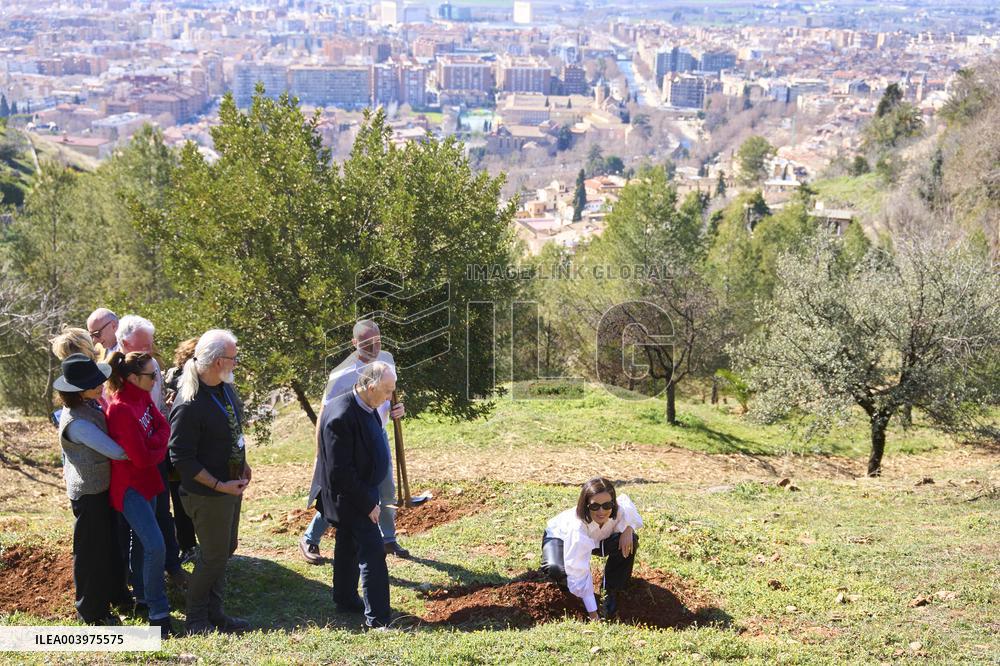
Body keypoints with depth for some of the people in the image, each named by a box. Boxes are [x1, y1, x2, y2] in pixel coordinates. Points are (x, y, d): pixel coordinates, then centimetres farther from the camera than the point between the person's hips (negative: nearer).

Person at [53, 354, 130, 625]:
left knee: (110, 543, 23)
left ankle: (114, 593, 42)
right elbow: (117, 451, -29)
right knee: (90, 550, 6)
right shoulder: (76, 422, -30)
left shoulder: (92, 404, -2)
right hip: (88, 491, -9)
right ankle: (91, 610, 22)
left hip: (103, 485, 9)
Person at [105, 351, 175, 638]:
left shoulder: (142, 397, 2)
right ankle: (158, 613, -4)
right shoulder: (121, 409, -26)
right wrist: (159, 450, -5)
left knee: (142, 542, 20)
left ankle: (143, 597, 35)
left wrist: (153, 444, -19)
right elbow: (141, 458, -24)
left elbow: (164, 427, 0)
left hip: (146, 479, 9)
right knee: (155, 546, -14)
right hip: (130, 485, -9)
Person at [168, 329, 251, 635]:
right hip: (208, 494, -8)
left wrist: (242, 464, 14)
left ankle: (215, 613, 31)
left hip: (231, 484, 8)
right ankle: (197, 621, 22)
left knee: (225, 550, 17)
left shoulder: (226, 387, 0)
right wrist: (219, 485, -23)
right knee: (214, 556, 4)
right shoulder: (188, 405, -27)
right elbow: (181, 458, -24)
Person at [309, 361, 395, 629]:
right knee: (372, 550, -9)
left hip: (360, 493, 10)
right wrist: (367, 504, -21)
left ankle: (346, 599, 37)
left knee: (349, 546, 22)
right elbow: (340, 471, -27)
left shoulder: (367, 408, 1)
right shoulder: (341, 416, -29)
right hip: (349, 496, -10)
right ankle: (377, 617, -5)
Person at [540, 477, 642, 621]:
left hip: (597, 539, 4)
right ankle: (567, 582, 5)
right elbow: (580, 574, -43)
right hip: (561, 536, -4)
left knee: (630, 541, -25)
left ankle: (611, 593, -4)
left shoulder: (621, 510, -35)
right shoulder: (577, 528, -45)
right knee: (555, 569, -36)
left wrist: (628, 529, -30)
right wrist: (593, 616, -43)